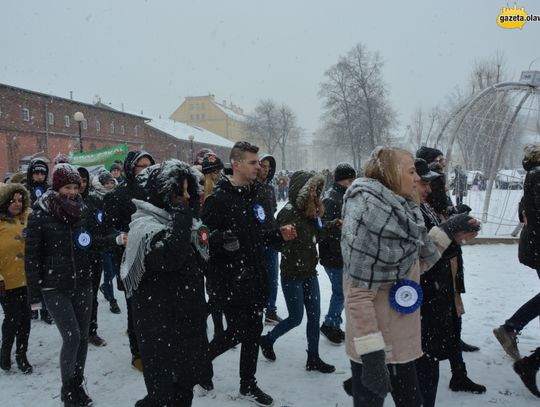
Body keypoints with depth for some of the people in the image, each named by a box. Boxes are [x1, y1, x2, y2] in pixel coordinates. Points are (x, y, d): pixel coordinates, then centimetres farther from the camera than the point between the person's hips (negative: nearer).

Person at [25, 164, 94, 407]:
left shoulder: (81, 211, 5)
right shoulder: (40, 215, -8)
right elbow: (32, 256, -6)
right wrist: (34, 294, -8)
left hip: (82, 284, 4)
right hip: (55, 287, -4)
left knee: (83, 336, 9)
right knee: (72, 337, -8)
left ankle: (77, 385, 27)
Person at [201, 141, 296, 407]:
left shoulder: (252, 196, 11)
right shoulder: (218, 198, -14)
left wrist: (278, 235, 3)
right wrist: (221, 238, -35)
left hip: (253, 276, 7)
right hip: (229, 278, -7)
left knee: (253, 331, 13)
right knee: (237, 331, 1)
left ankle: (248, 385, 30)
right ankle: (204, 356, 31)